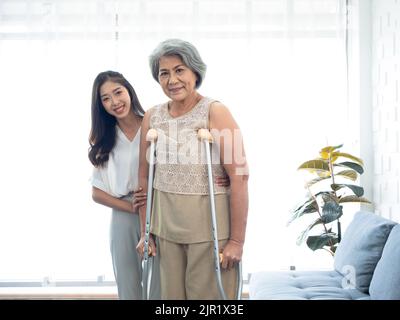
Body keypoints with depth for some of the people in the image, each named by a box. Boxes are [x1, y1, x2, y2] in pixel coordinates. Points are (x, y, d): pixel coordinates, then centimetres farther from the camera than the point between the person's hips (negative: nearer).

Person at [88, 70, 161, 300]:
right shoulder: (104, 139, 8)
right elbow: (97, 193, 7)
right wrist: (130, 206, -7)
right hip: (123, 220, 3)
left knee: (160, 288, 2)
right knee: (128, 289, 13)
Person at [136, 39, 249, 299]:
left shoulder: (215, 112, -10)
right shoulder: (152, 118, 5)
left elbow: (240, 176, -13)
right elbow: (145, 176, 11)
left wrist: (237, 240, -16)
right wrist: (145, 232, 10)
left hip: (210, 226, -4)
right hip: (166, 225, 5)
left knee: (208, 295, 3)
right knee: (171, 294, 13)